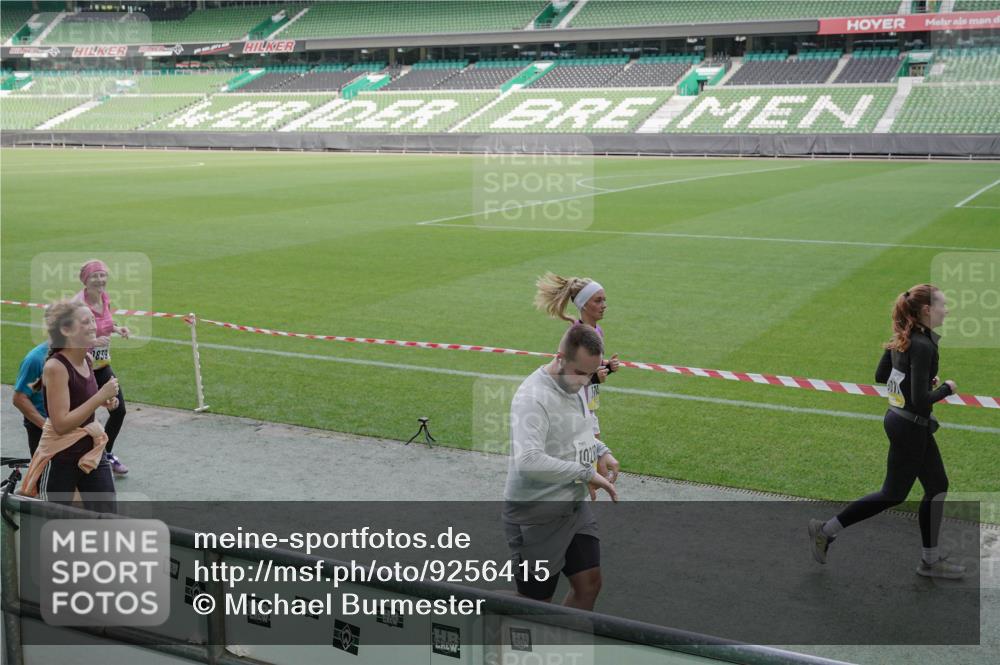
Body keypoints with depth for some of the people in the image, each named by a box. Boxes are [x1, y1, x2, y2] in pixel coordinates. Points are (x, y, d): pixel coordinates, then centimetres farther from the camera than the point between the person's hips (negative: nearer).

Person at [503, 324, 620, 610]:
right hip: (536, 516, -8)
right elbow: (528, 461, -37)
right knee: (537, 603, 2)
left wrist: (601, 451, 4)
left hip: (575, 506, 8)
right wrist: (586, 473, -30)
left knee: (589, 584, 9)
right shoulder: (532, 398, -25)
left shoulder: (574, 385, 5)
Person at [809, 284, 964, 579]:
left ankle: (930, 560, 25)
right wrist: (946, 388, -10)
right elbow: (921, 400, -28)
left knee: (938, 486, 16)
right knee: (894, 494, 5)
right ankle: (826, 529, 13)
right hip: (910, 427, -9)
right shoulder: (922, 346, -25)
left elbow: (880, 375, 13)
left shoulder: (902, 338, 2)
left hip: (899, 419, 9)